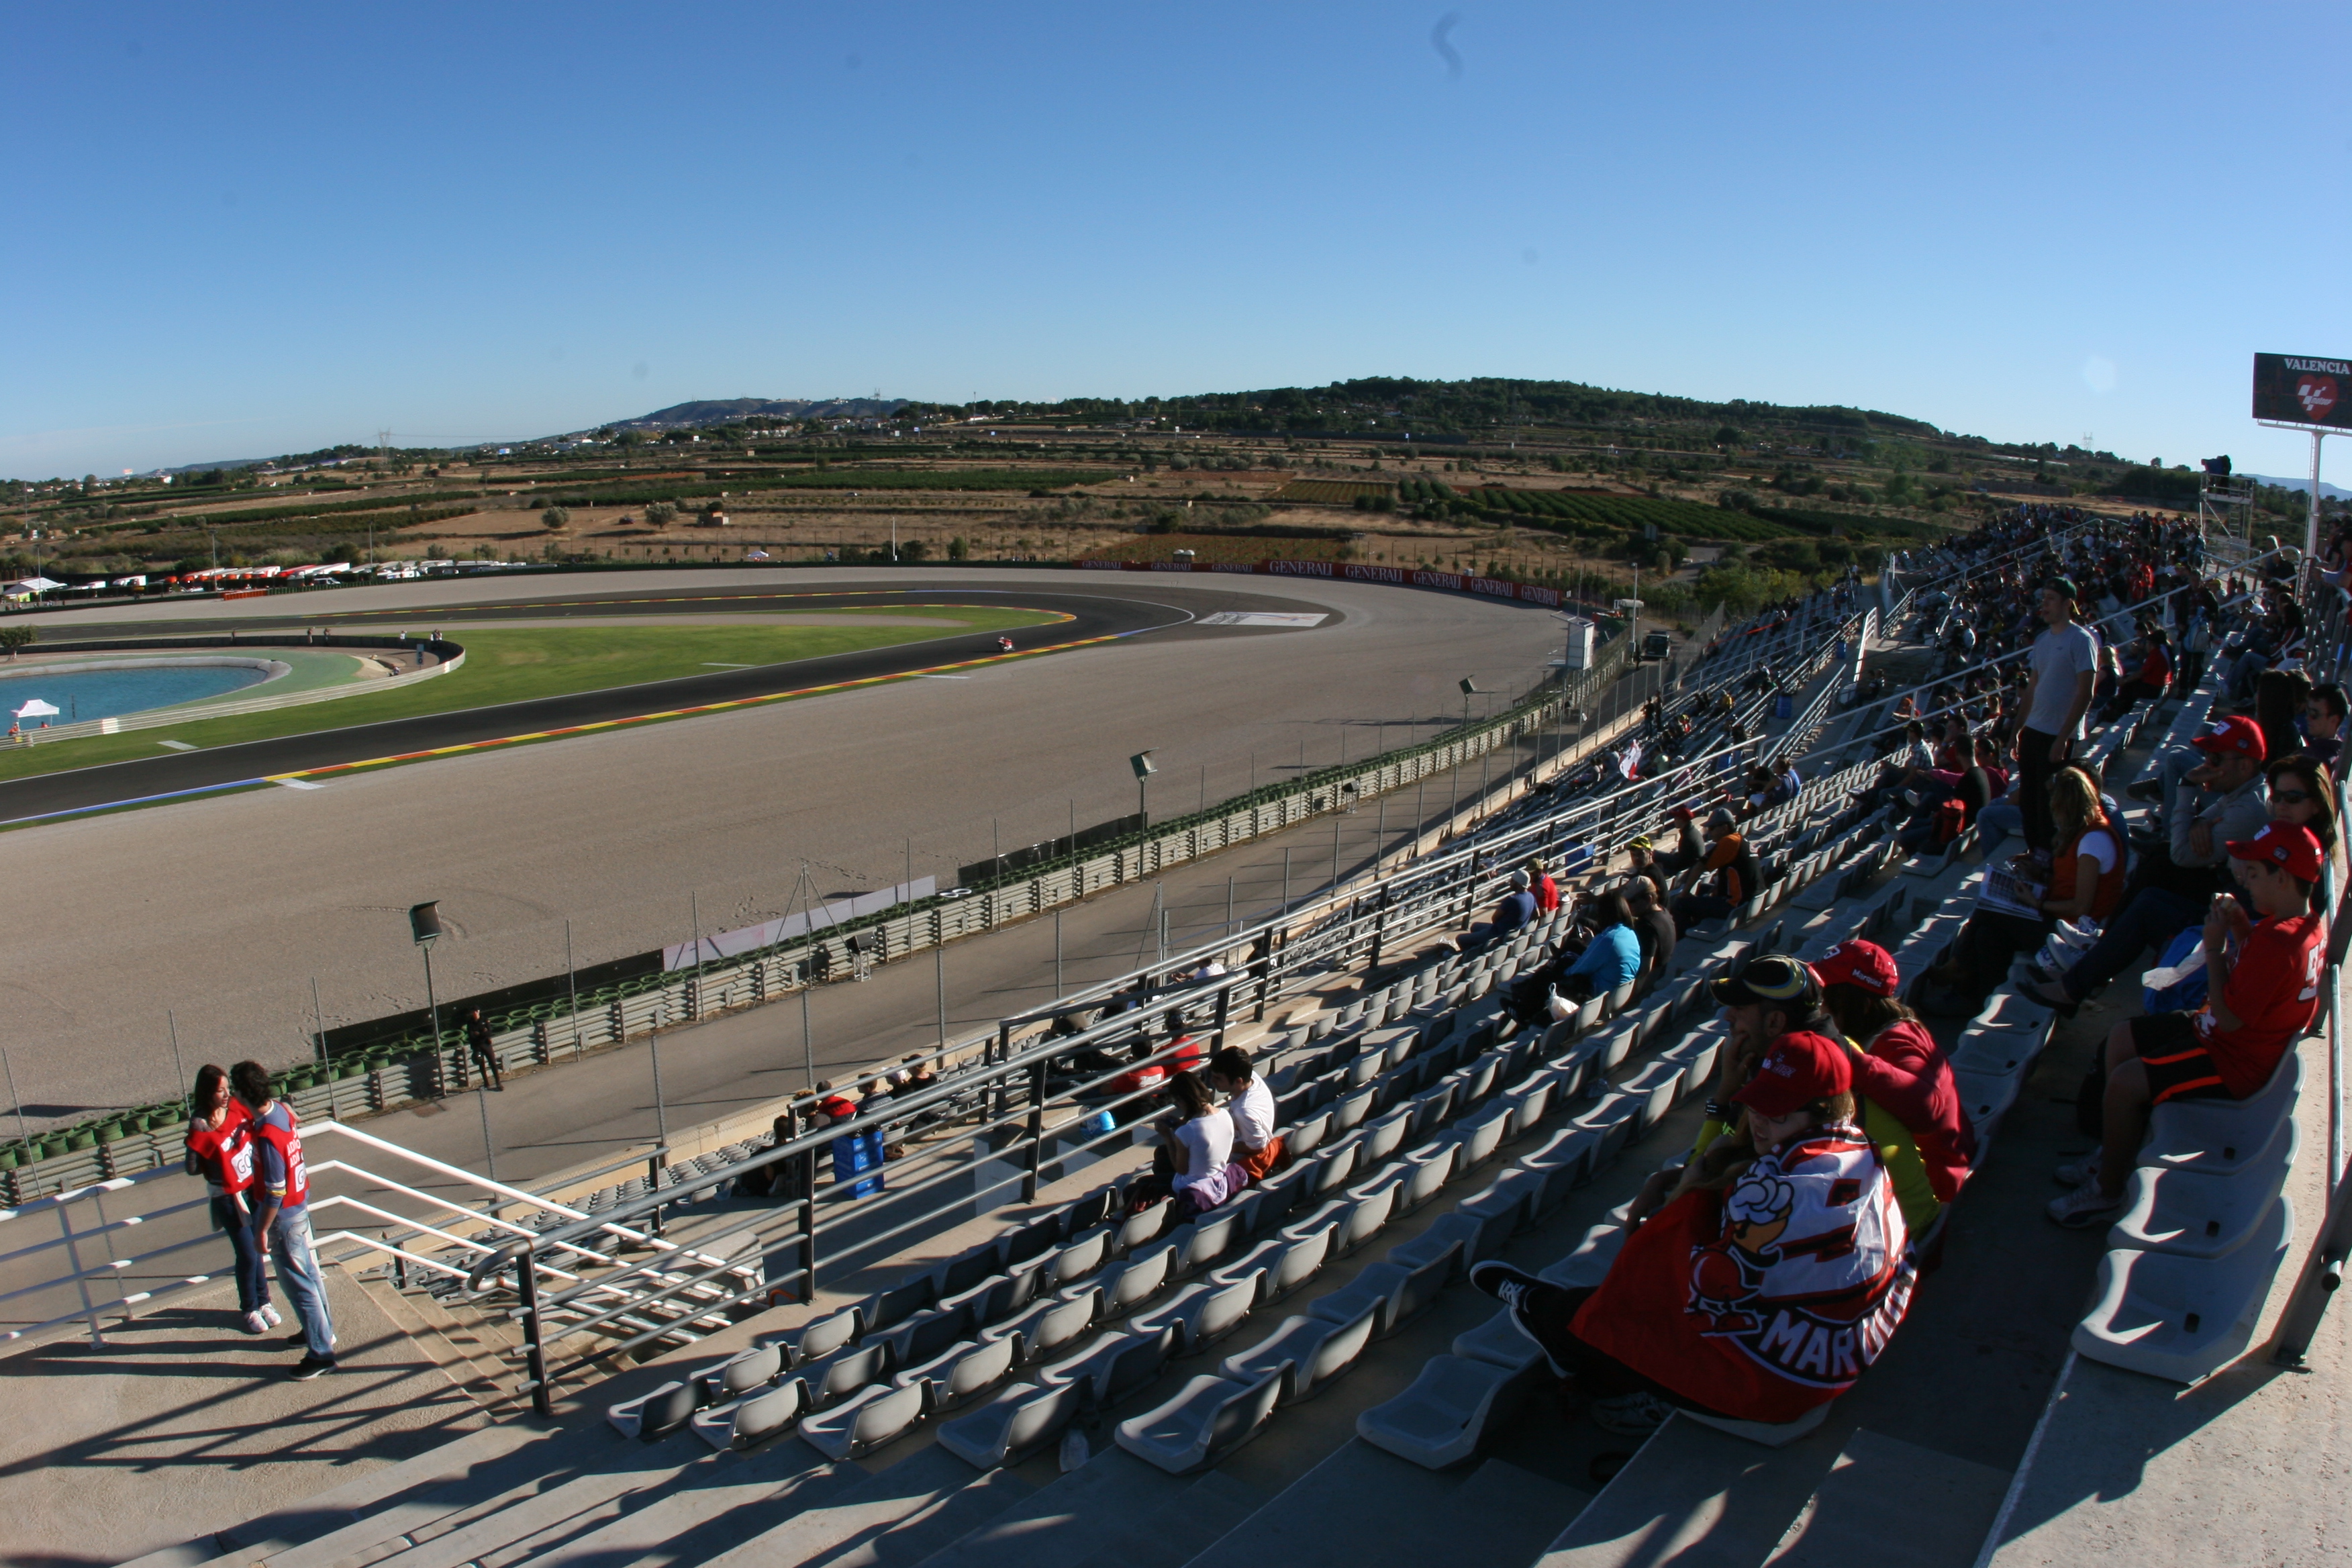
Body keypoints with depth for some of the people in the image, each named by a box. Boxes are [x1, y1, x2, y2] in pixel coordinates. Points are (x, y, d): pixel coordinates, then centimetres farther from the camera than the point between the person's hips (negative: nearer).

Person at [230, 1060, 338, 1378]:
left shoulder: (267, 1137, -31)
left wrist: (262, 1231, -16)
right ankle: (320, 1330, 41)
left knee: (298, 1283, 3)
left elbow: (274, 1193, -25)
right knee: (309, 1270, 23)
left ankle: (321, 1354, 13)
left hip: (283, 1215, -9)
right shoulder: (281, 1109, -6)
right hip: (301, 1202, 9)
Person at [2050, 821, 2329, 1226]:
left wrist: (2215, 947, -21)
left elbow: (2229, 1018, -28)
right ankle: (2117, 1154, 23)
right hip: (2248, 1037, 11)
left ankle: (2107, 1191, 3)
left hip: (2235, 1061, -11)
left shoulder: (2278, 943, -33)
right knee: (2120, 1039, 14)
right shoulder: (2307, 921, -1)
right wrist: (2242, 931, -5)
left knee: (2124, 1083, -15)